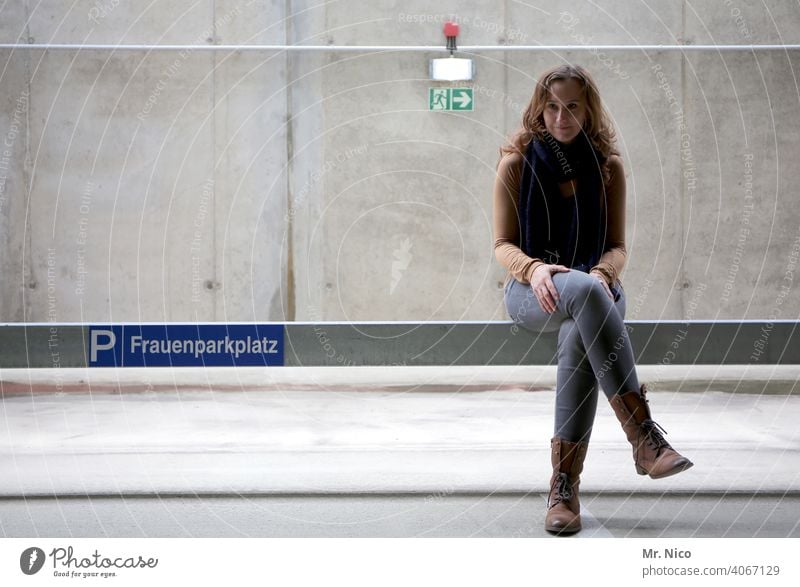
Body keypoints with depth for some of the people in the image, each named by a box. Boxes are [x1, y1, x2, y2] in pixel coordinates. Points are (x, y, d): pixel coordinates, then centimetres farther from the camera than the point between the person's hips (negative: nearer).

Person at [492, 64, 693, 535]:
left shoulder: (608, 166, 7)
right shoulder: (517, 163, 3)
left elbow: (617, 246, 6)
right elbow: (504, 245, 1)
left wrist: (603, 272, -18)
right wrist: (534, 269, -22)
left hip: (593, 289, 1)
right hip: (531, 293, -1)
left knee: (579, 336, -37)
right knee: (582, 291, -39)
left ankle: (565, 487, -35)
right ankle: (644, 435, -45)